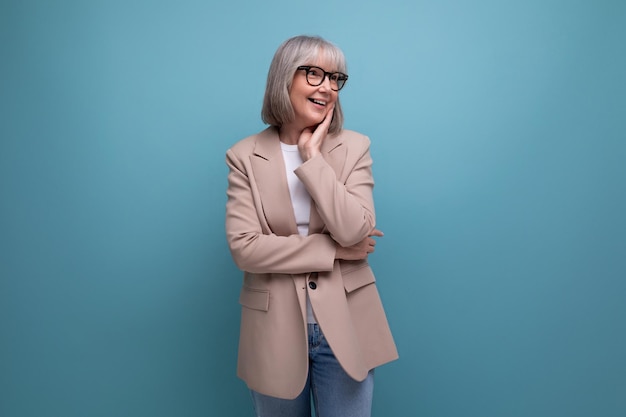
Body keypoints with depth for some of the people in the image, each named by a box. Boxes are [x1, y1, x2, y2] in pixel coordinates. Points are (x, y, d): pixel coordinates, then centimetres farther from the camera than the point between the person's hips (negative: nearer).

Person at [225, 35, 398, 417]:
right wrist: (335, 250, -15)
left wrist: (312, 155, -15)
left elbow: (355, 232, -15)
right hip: (275, 331, 0)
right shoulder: (245, 156, -4)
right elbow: (243, 247, -14)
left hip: (344, 328, 1)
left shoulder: (354, 147, -2)